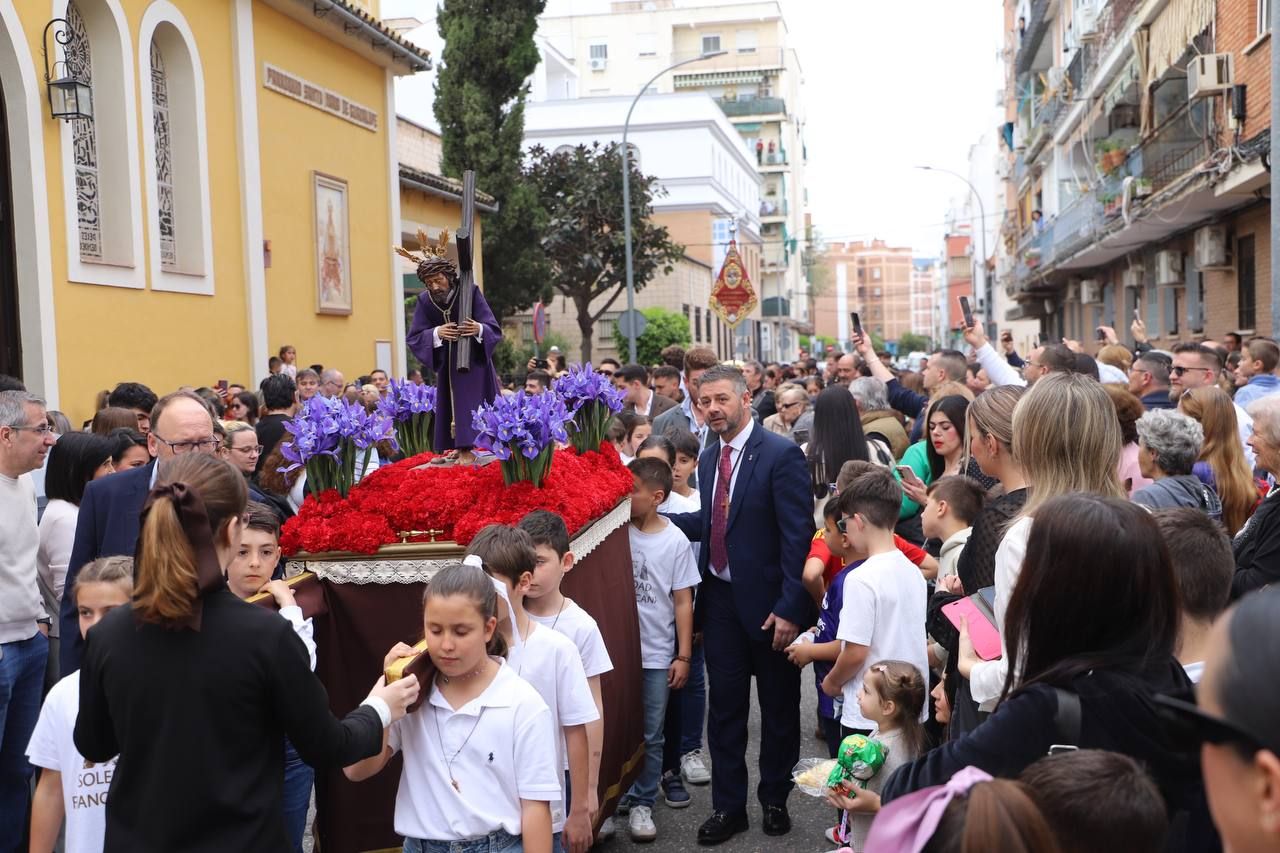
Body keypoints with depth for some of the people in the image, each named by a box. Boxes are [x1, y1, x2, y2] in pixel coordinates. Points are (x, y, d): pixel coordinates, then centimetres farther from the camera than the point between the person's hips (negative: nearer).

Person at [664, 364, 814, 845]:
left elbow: (798, 535, -17)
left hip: (768, 602, -5)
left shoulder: (781, 455, -15)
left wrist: (789, 608, -20)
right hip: (721, 599, 5)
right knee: (725, 706, 12)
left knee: (778, 707, 13)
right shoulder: (709, 459, 6)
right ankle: (728, 806, 25)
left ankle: (775, 800, 31)